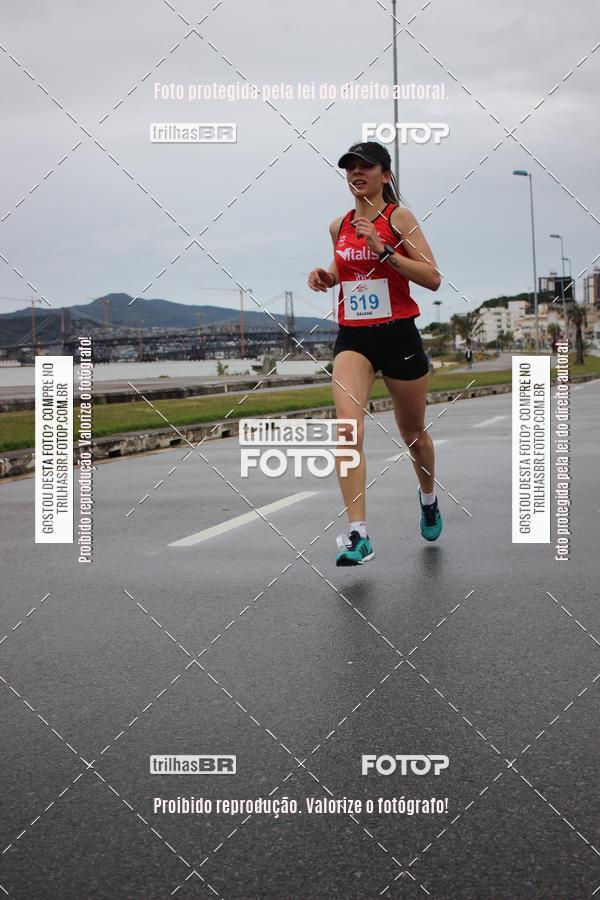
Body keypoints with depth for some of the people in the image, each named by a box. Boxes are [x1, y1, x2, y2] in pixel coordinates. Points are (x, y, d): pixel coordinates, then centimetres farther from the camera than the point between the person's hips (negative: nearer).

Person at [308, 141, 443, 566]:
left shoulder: (398, 217, -5)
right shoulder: (339, 226, 9)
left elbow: (433, 278, -12)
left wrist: (385, 250, -21)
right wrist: (327, 276, 6)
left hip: (398, 335, -3)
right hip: (352, 337, 3)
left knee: (413, 433, 14)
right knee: (348, 426, -20)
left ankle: (429, 497, 46)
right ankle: (358, 534, -24)